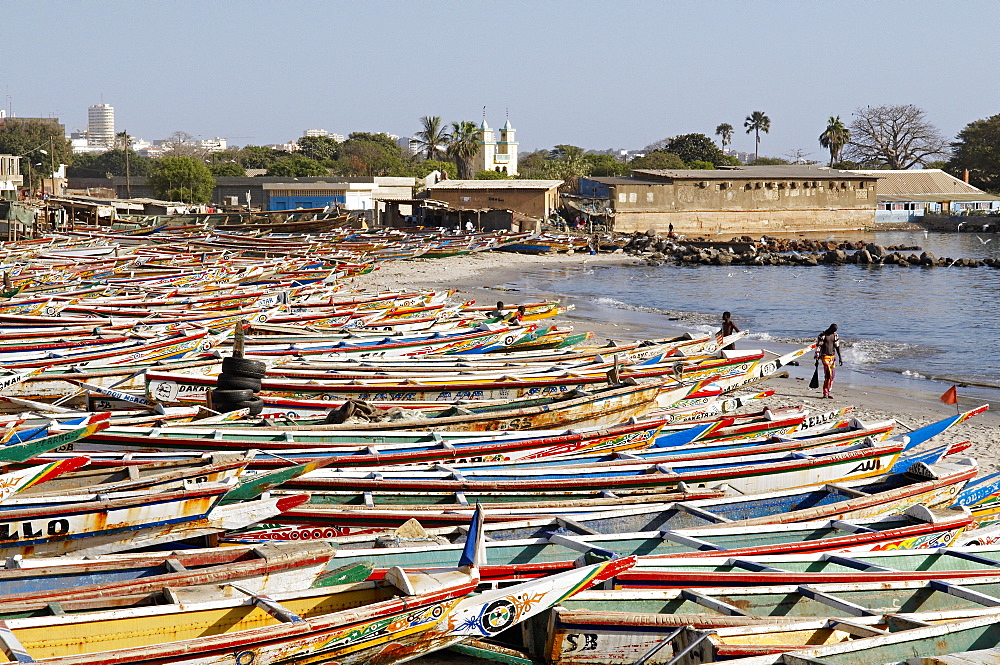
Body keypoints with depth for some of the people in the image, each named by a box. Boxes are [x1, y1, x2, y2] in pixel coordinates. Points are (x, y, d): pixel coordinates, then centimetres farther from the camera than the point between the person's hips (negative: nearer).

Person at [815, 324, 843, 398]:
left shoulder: (835, 335, 12)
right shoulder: (823, 335, -5)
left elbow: (837, 347, 17)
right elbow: (818, 346, -5)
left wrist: (840, 358, 14)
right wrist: (817, 358, -9)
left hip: (832, 357, 6)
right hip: (825, 356, -6)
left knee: (832, 375, 2)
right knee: (828, 375, -17)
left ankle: (828, 393, 10)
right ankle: (825, 393, -13)